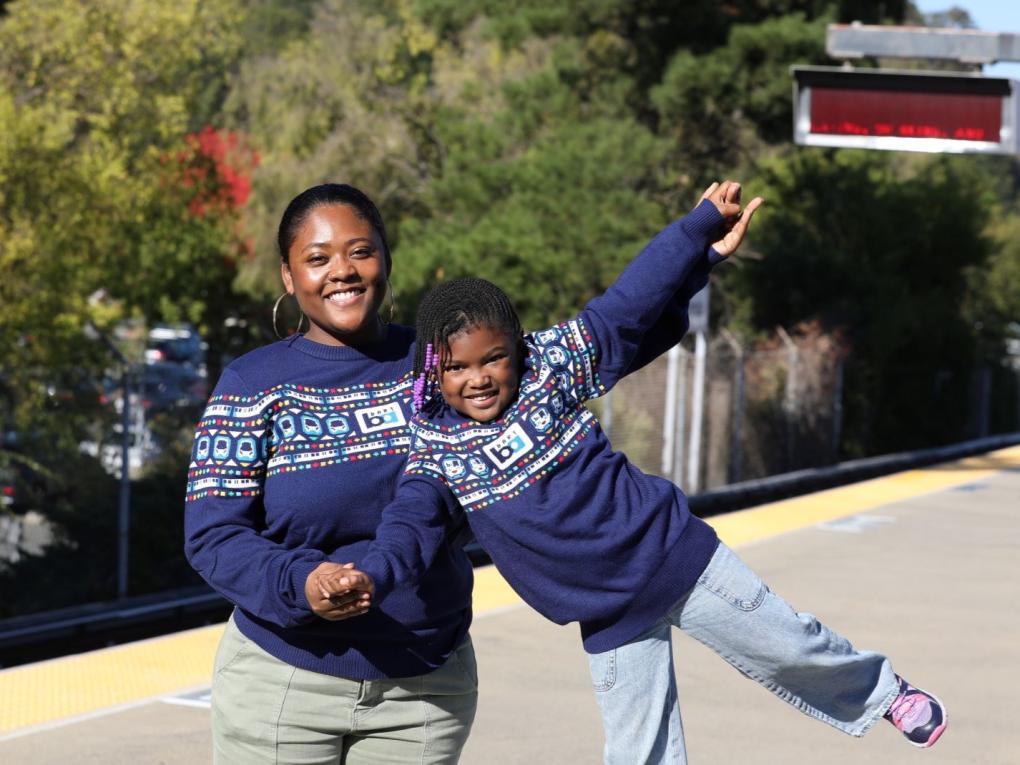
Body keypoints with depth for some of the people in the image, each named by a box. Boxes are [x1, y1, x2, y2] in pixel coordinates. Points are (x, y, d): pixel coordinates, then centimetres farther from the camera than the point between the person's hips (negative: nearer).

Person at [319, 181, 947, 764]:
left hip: (675, 556, -1)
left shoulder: (552, 366, -11)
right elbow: (412, 524, -17)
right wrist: (371, 576, -37)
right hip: (609, 615, 1)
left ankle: (879, 689, 41)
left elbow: (630, 305, -14)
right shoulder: (436, 449, -6)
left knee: (788, 647, 11)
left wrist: (705, 231, -20)